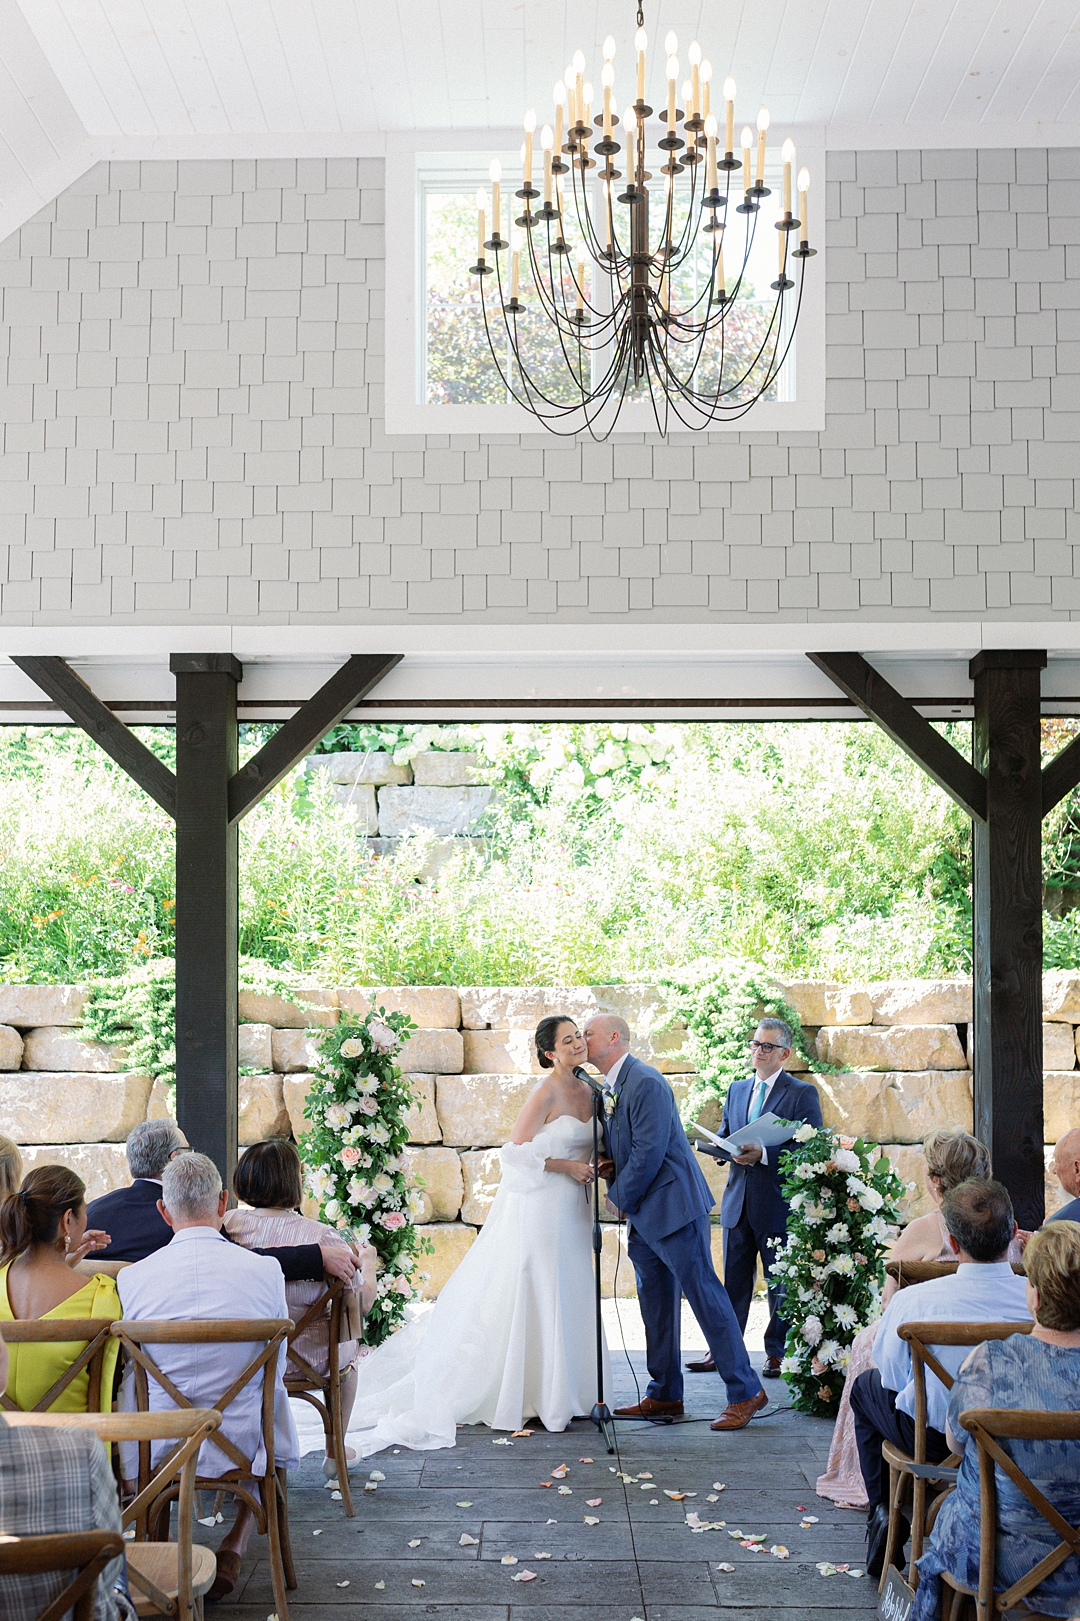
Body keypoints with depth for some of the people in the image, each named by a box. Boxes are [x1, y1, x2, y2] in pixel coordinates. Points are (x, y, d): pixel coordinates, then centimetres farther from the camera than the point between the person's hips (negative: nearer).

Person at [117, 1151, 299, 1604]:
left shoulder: (132, 1277, -10)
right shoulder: (265, 1271, -10)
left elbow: (128, 1367, 6)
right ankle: (234, 1546, 19)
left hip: (153, 1454, 1)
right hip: (240, 1449, -1)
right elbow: (275, 1370, 4)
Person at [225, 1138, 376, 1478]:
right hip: (308, 1359, -3)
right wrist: (368, 1260, 10)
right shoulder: (321, 1236, -21)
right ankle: (335, 1451, 43)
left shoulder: (227, 1225, -13)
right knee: (348, 1346, 32)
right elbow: (364, 1300, -10)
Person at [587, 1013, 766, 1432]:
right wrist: (609, 1167, 1)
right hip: (644, 1213, 10)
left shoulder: (646, 1083, -17)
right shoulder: (609, 1087, 13)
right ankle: (664, 1394, 23)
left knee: (705, 1294, -6)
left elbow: (649, 1151, -22)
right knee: (655, 1303, 14)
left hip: (673, 1206, -10)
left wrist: (620, 1198, -10)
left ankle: (745, 1391, 1)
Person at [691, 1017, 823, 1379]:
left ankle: (777, 1353, 16)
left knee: (780, 1283, 5)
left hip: (779, 1204, -5)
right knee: (734, 1281, 8)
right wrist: (718, 1148, -3)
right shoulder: (736, 1090, 16)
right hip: (738, 1201, 5)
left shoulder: (803, 1094, -3)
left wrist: (763, 1154, -22)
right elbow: (724, 1134, 21)